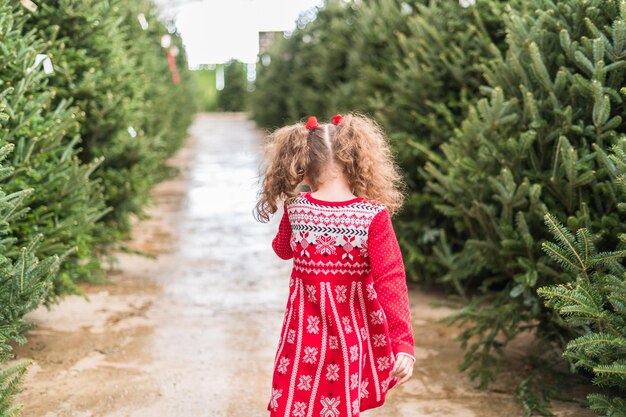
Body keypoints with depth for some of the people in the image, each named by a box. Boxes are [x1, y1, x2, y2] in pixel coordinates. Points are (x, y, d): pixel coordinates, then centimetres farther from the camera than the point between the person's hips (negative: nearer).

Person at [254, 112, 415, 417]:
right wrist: (404, 343, -16)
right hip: (351, 332, -1)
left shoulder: (295, 210, -8)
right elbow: (391, 281, -17)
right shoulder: (374, 216, -15)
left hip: (305, 331, 1)